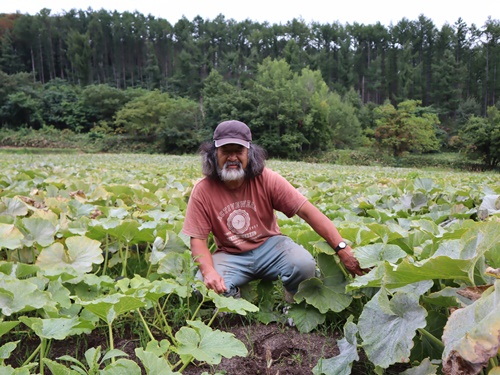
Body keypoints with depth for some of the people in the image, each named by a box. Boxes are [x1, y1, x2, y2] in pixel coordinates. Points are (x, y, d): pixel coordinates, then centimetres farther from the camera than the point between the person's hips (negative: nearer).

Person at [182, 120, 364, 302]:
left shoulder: (267, 179, -16)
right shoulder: (202, 191, -14)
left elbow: (308, 211, -18)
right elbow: (198, 239, -10)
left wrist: (342, 248, -25)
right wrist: (208, 271, -30)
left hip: (269, 246, 0)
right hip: (230, 256, 0)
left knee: (304, 264, -28)